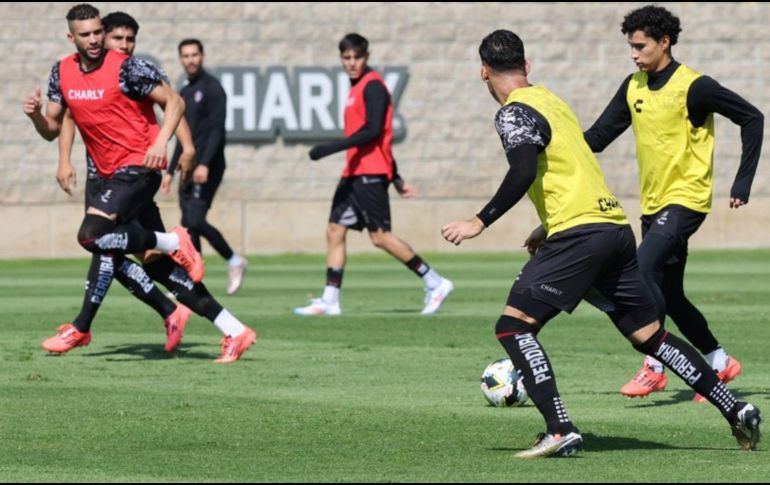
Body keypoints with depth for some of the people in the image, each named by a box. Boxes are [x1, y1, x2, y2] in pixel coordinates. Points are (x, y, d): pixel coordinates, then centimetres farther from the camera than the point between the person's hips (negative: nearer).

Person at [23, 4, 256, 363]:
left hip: (138, 167, -8)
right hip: (111, 173, 8)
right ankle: (233, 331, 7)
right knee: (154, 261, 5)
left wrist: (160, 142, -24)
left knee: (91, 235, -26)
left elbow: (174, 102, -8)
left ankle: (173, 242, -6)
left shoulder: (127, 68, -11)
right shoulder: (62, 73, 8)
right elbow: (51, 129, 13)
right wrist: (35, 115, -9)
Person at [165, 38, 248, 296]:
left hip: (207, 168, -8)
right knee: (188, 225, 3)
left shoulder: (212, 88, -6)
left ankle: (234, 260, -2)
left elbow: (217, 129, -15)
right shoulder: (185, 93, 19)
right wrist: (170, 171, 22)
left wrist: (204, 164, -25)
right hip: (189, 169, 8)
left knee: (195, 221, -18)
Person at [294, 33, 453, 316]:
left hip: (369, 174, -10)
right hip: (354, 173, 10)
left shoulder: (373, 86, -10)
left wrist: (331, 148, -24)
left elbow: (373, 131, -21)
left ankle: (435, 283, -3)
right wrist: (395, 178, 26)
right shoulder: (357, 88, 19)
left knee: (380, 235, -10)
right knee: (335, 231, 4)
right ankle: (329, 301, 5)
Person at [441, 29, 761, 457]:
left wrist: (480, 223, -16)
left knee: (514, 325, -7)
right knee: (651, 336, 16)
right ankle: (738, 413, 15)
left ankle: (561, 433, -18)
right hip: (616, 226, 9)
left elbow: (523, 174, -22)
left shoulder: (515, 113, -6)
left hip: (580, 234, -9)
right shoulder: (551, 100, 21)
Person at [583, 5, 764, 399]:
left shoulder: (693, 87, -13)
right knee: (669, 295, 9)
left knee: (643, 270, -23)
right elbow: (598, 136, 7)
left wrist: (743, 182, -10)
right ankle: (720, 363, 25)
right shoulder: (634, 87, 7)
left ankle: (654, 367, -18)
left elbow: (751, 119, -8)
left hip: (686, 198, -8)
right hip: (653, 202, 8)